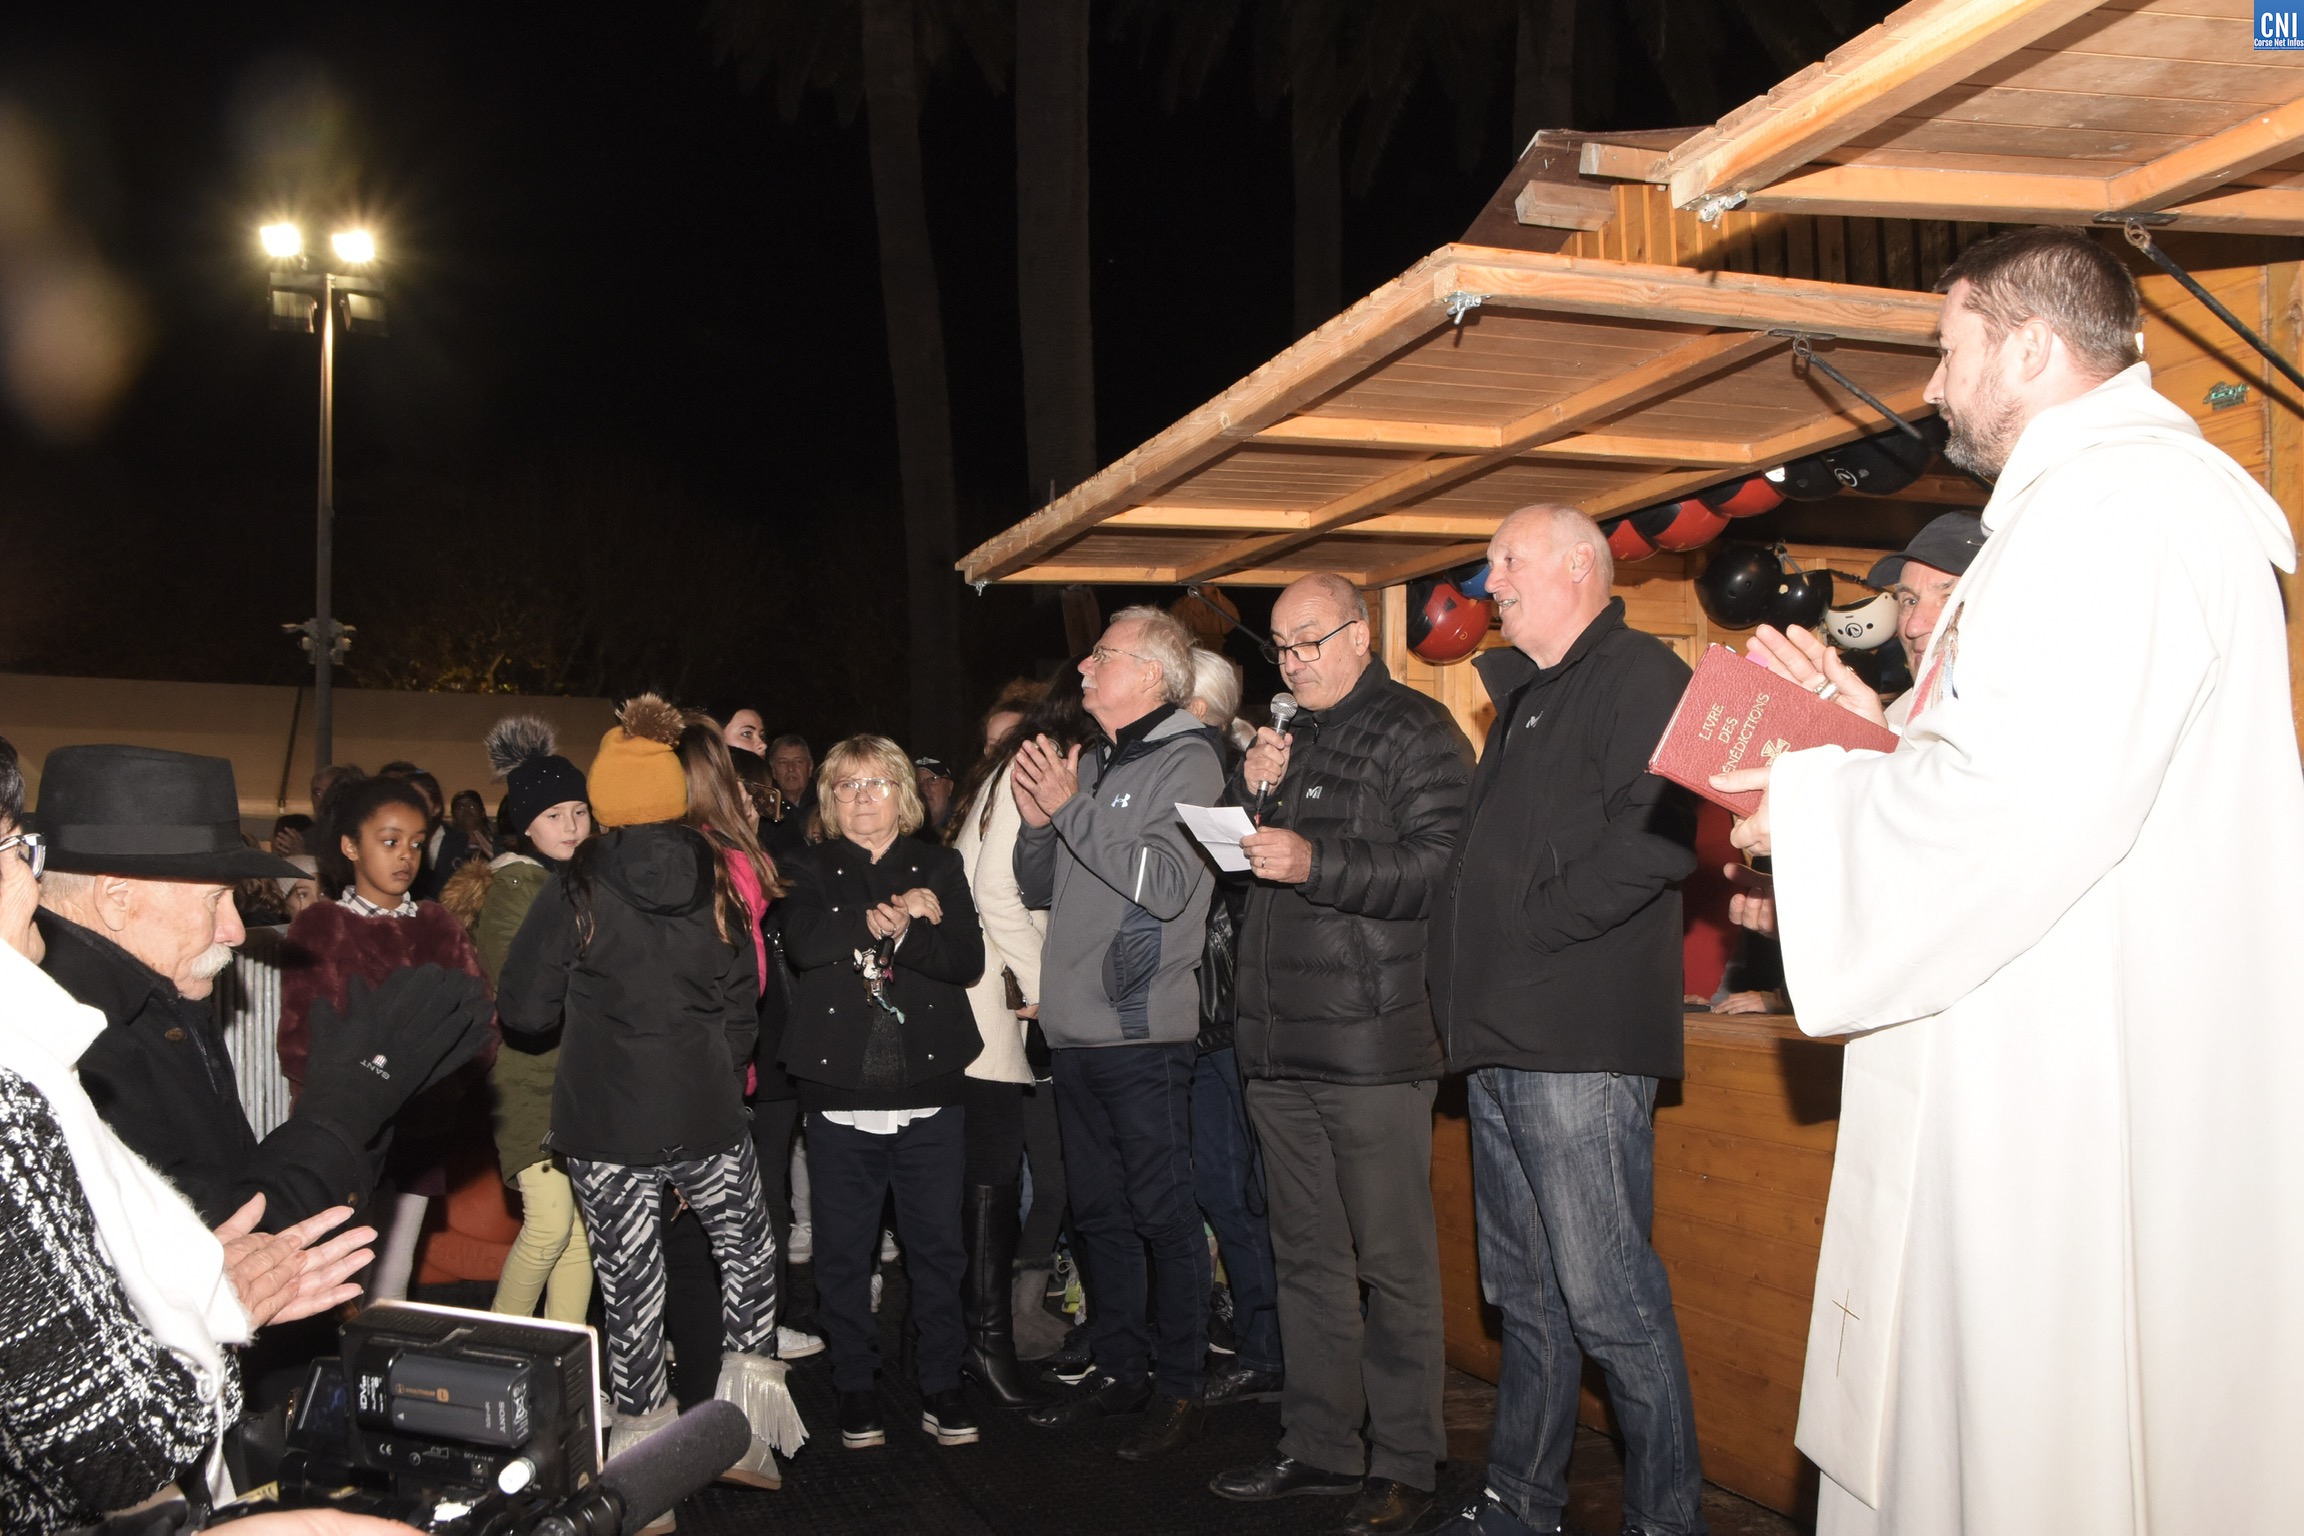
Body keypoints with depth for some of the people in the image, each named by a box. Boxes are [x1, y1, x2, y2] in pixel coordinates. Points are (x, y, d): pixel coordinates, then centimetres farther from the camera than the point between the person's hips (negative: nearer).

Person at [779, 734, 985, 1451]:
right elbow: (804, 942, -13)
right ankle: (855, 1387, 23)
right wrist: (892, 918, -14)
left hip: (930, 1094, 0)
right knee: (844, 1249, 8)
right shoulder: (810, 872, 8)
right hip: (840, 1094, 0)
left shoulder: (939, 867, 9)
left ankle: (941, 1384, 19)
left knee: (938, 1244, 6)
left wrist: (896, 932, -18)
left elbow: (968, 957, -5)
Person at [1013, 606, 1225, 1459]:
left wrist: (1071, 810, -16)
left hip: (1143, 1035, -8)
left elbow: (1169, 884, -20)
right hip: (1075, 1030, 8)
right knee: (1098, 1212, 15)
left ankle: (1179, 1387, 11)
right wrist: (1037, 823, -1)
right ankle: (1119, 1370, 27)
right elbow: (1039, 888, 19)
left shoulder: (1187, 763, -6)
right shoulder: (1090, 767, 17)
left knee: (1164, 1213, 0)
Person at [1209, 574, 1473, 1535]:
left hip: (1373, 1048, -7)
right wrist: (1249, 794, 2)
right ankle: (1319, 1445, 26)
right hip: (1279, 1047, 7)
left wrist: (1317, 864, -21)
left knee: (1393, 1263, 0)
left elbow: (1442, 868, -16)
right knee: (1306, 1258, 14)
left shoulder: (1416, 734, -4)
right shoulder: (1288, 741, 19)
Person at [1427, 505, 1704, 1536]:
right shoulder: (1523, 696, 23)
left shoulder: (1640, 676, -6)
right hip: (1502, 1042, 9)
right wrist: (1463, 968, 13)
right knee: (1525, 1293, 15)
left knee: (1609, 1301, -5)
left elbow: (1656, 838, -21)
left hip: (1580, 1045, -9)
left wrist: (1532, 928, -17)